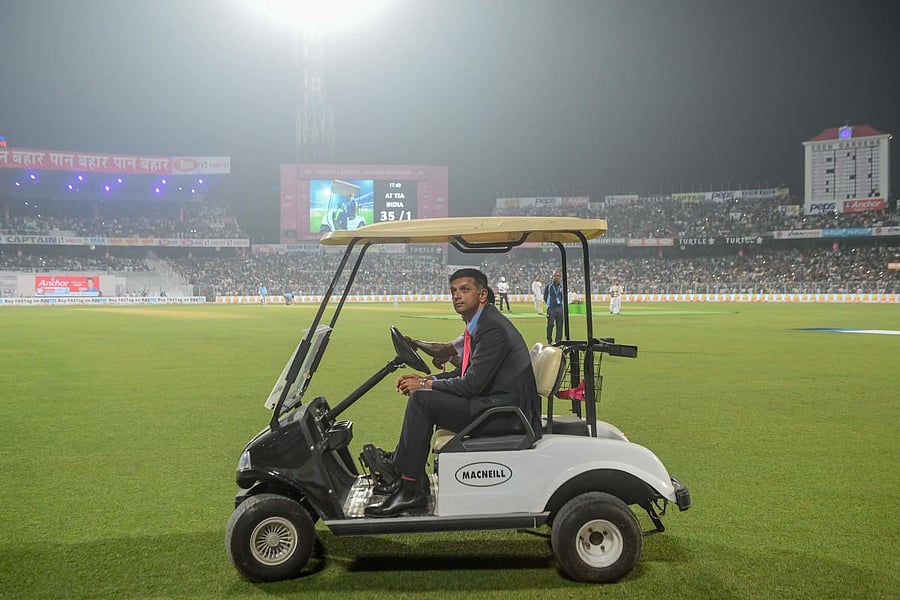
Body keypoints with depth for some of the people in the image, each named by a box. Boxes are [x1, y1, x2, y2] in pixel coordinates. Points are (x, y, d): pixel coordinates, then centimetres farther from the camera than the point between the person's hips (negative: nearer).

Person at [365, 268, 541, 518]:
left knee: (421, 399, -19)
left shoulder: (493, 328, -18)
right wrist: (425, 380, 6)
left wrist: (427, 385, -10)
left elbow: (471, 384, -22)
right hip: (492, 401, 11)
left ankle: (410, 490, -12)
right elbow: (465, 372, 19)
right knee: (422, 393, 13)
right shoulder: (478, 324, 13)